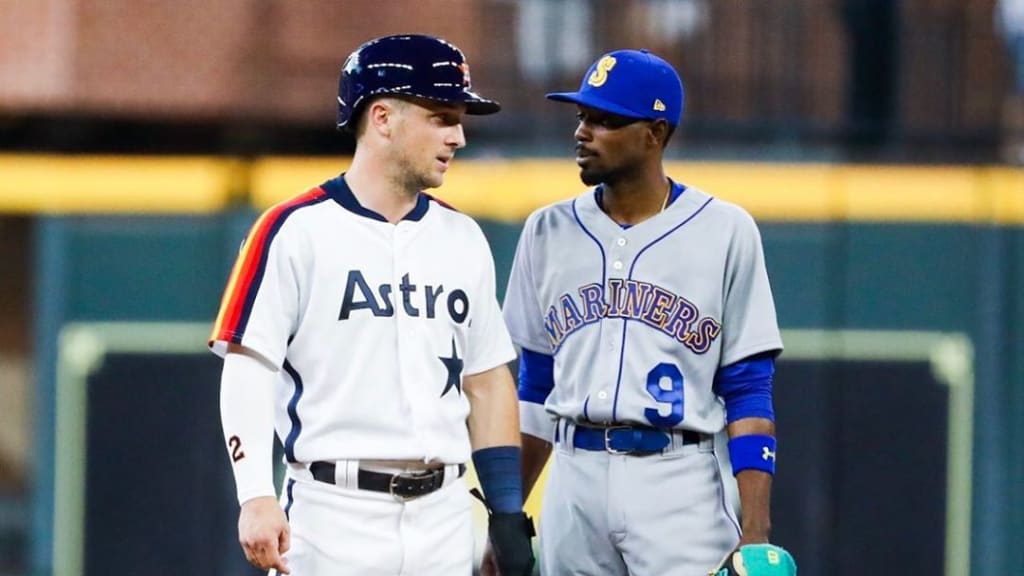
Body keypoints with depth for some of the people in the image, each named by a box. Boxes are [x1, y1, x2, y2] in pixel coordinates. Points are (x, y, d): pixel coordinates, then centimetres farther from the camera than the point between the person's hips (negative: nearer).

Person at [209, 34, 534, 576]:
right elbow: (247, 370, -9)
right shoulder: (296, 230, -5)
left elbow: (487, 380, 17)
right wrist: (256, 497, -20)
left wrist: (508, 512, 10)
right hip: (334, 511, -6)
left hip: (443, 516, 6)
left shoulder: (463, 240, 13)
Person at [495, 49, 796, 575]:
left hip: (678, 478, -4)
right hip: (574, 483, 4)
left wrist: (755, 531, -10)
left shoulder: (724, 231, -1)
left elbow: (748, 392, -2)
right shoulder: (549, 232, 10)